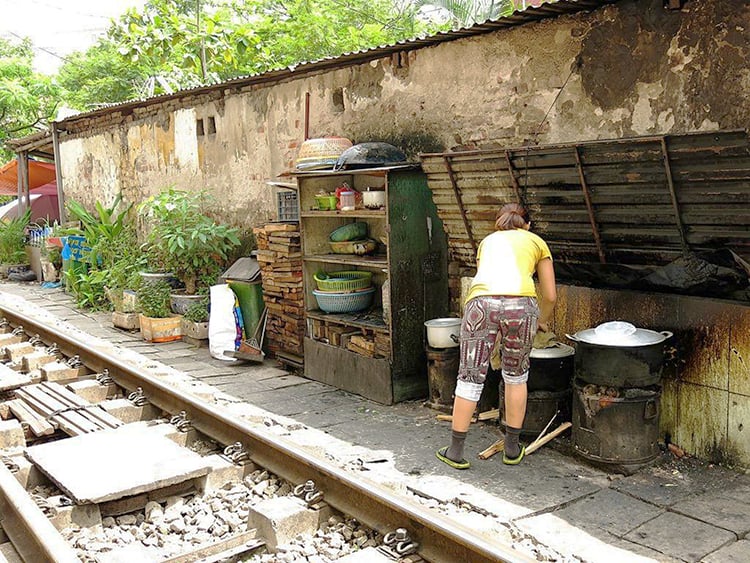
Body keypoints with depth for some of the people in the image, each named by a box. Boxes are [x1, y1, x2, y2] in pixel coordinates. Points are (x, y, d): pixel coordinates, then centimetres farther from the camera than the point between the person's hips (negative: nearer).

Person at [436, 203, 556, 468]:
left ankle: (456, 451, 18)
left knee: (470, 378, 9)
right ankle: (512, 449, 28)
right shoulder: (536, 241, 27)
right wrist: (542, 321, 45)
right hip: (520, 304, -1)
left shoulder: (488, 240, 32)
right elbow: (550, 296, 26)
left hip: (482, 303, 1)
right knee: (515, 377, 18)